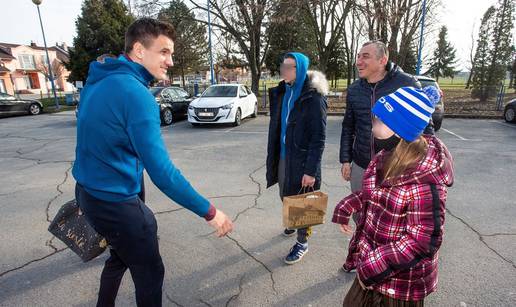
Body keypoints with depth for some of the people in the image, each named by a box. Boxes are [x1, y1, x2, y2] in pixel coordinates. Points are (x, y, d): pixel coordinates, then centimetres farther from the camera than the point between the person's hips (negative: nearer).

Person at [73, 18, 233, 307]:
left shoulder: (99, 81, 4)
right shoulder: (136, 94, -25)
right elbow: (161, 172, -29)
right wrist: (209, 212, -21)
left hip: (89, 191, 9)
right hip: (116, 201, -9)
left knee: (121, 256, 29)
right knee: (150, 273, 10)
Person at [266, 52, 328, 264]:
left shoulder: (313, 97, -16)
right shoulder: (281, 93, 5)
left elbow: (318, 138, -17)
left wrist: (311, 170, -19)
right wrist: (272, 158, 12)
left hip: (302, 160, -6)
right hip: (283, 157, 7)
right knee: (285, 197, 21)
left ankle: (302, 242, 28)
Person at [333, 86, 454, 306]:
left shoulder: (423, 181, -30)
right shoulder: (388, 157, -7)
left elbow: (424, 241, -26)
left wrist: (375, 266, -24)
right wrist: (346, 207, 1)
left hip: (399, 280, -7)